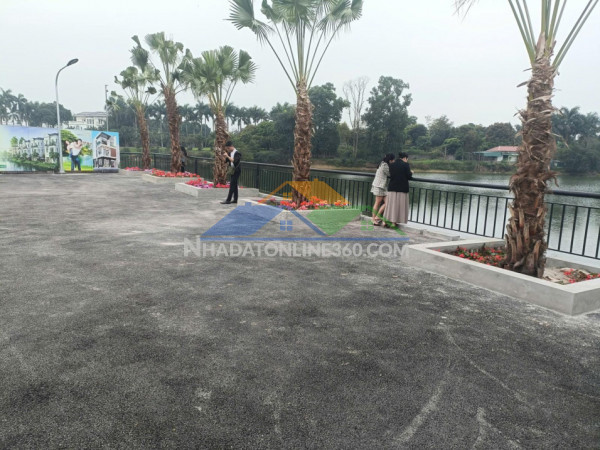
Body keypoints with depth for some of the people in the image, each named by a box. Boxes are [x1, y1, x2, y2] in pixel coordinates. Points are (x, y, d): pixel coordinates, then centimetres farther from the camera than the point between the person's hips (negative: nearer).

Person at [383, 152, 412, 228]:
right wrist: (411, 173, 13)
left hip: (392, 188, 4)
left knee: (391, 205, 10)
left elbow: (391, 175, 10)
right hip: (402, 188, -4)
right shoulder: (405, 165, -8)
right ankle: (395, 222, 7)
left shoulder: (391, 165, 4)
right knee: (400, 205, 5)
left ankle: (387, 221, 11)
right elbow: (408, 176, -9)